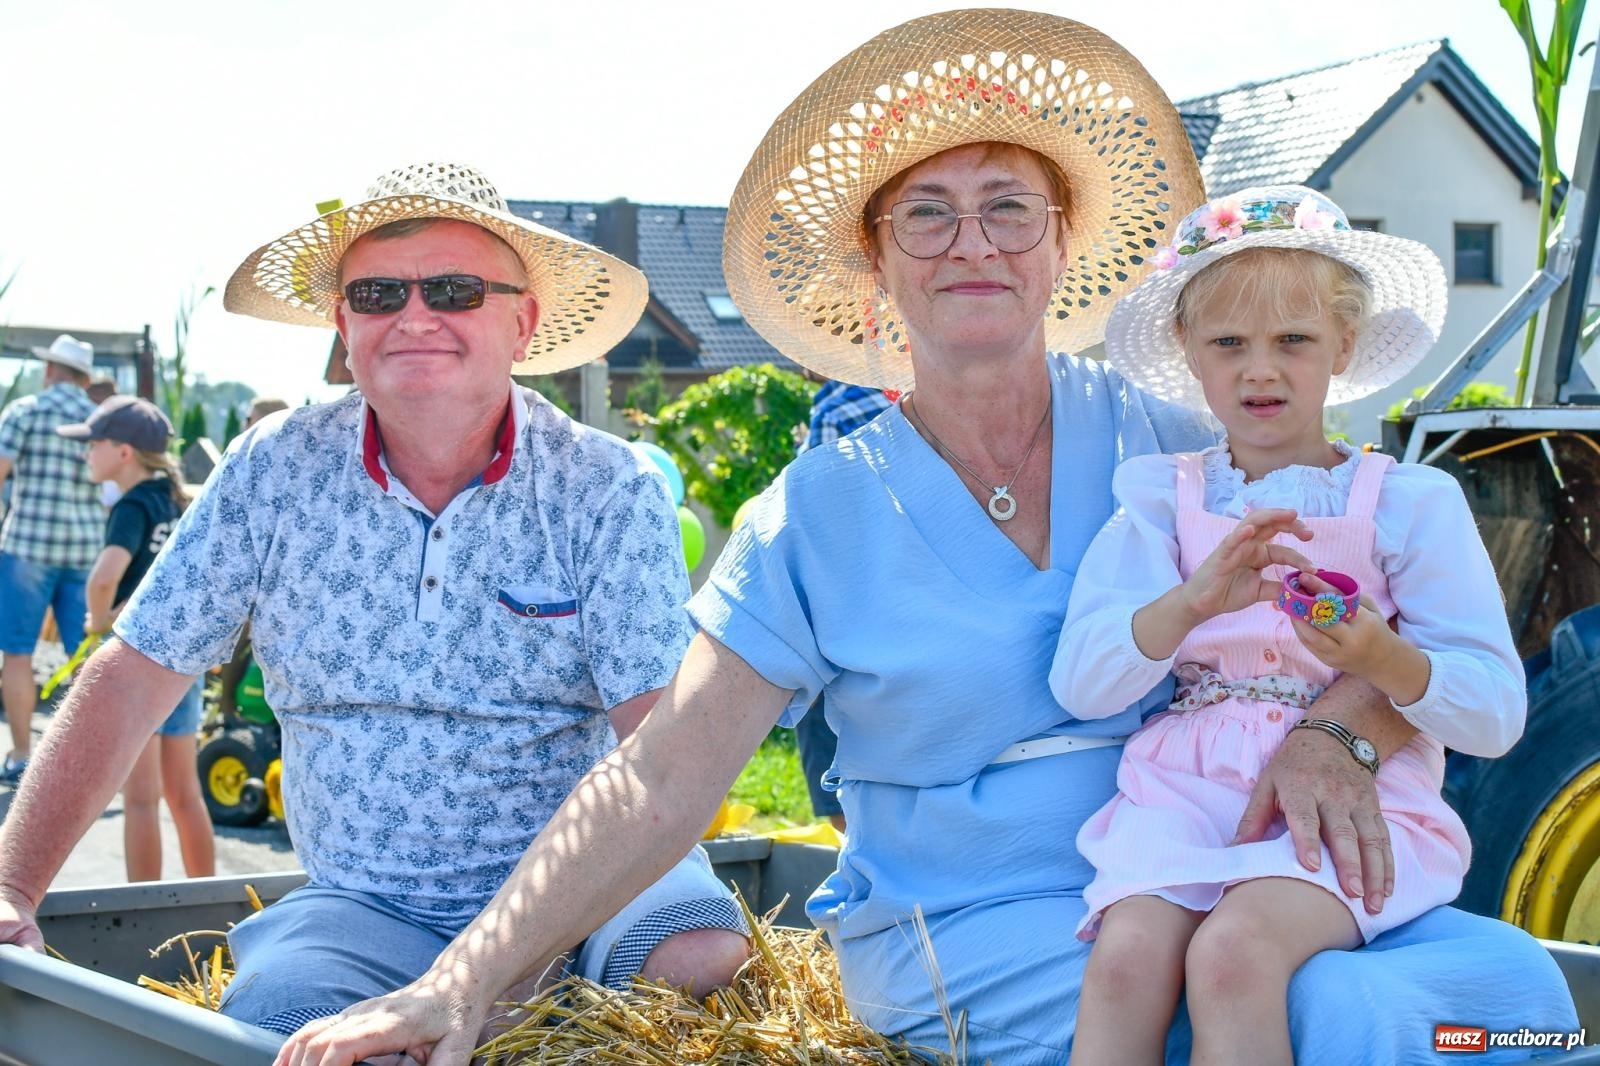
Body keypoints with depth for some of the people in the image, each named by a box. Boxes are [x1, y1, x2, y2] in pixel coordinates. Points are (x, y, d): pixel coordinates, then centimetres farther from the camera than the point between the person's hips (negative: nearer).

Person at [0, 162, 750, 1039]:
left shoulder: (608, 490, -6)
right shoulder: (273, 472, 0)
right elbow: (132, 679, 4)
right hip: (364, 899, 1)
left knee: (704, 962, -31)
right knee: (273, 1011, -30)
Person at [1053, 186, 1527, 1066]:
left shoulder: (1409, 502, 6)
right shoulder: (1161, 500, 12)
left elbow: (1497, 713, 1)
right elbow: (1080, 685, -1)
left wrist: (1386, 661, -20)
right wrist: (1193, 602, -19)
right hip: (1187, 792, 2)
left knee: (1233, 950, -33)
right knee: (1128, 951, -30)